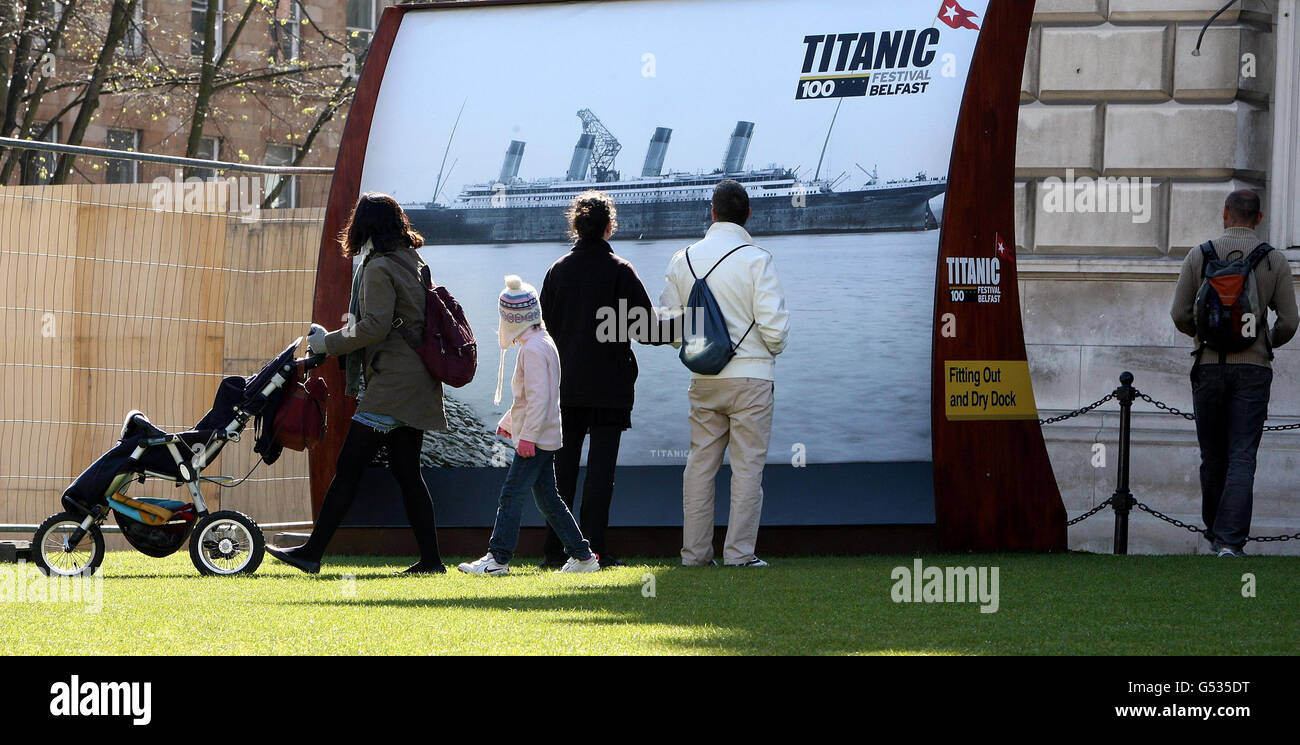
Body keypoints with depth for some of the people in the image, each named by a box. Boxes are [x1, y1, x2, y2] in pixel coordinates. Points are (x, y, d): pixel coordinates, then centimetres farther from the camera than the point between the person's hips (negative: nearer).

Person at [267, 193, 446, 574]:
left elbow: (375, 327, -20)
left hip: (392, 384, -9)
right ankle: (430, 558, 8)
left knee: (349, 465, -8)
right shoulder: (413, 263, 15)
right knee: (406, 471, 11)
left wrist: (329, 343, -9)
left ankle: (312, 552, -9)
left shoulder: (379, 268, -11)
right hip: (415, 383, 9)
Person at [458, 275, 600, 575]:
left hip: (536, 437, -10)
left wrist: (527, 435, -25)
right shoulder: (543, 342, 17)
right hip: (546, 436, 10)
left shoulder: (532, 349, -16)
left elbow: (538, 396, -23)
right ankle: (582, 555, 14)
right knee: (547, 498, 13)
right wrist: (509, 421, 34)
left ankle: (497, 558, -9)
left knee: (512, 495, -9)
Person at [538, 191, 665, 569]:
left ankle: (554, 548, 8)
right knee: (601, 464, -1)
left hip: (565, 384, 4)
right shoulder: (619, 271, -9)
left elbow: (546, 326, 8)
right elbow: (645, 327, -10)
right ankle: (593, 548, -5)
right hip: (609, 385, -4)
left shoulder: (558, 270, 4)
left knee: (563, 464, 9)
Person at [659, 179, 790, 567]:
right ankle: (739, 552, -3)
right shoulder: (755, 260, -10)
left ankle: (695, 550, 9)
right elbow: (774, 324, -13)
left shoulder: (683, 260, 4)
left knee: (700, 462, 10)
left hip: (703, 378, 4)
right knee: (747, 465, 0)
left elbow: (667, 321, 6)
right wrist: (773, 350, 7)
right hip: (751, 375, -4)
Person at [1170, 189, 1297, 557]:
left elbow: (1180, 315, 1)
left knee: (1213, 457, 12)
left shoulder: (1199, 255, 0)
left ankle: (1215, 533, 24)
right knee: (1242, 458, -4)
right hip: (1253, 369, -1)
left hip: (1209, 365, 1)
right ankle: (1230, 539, -15)